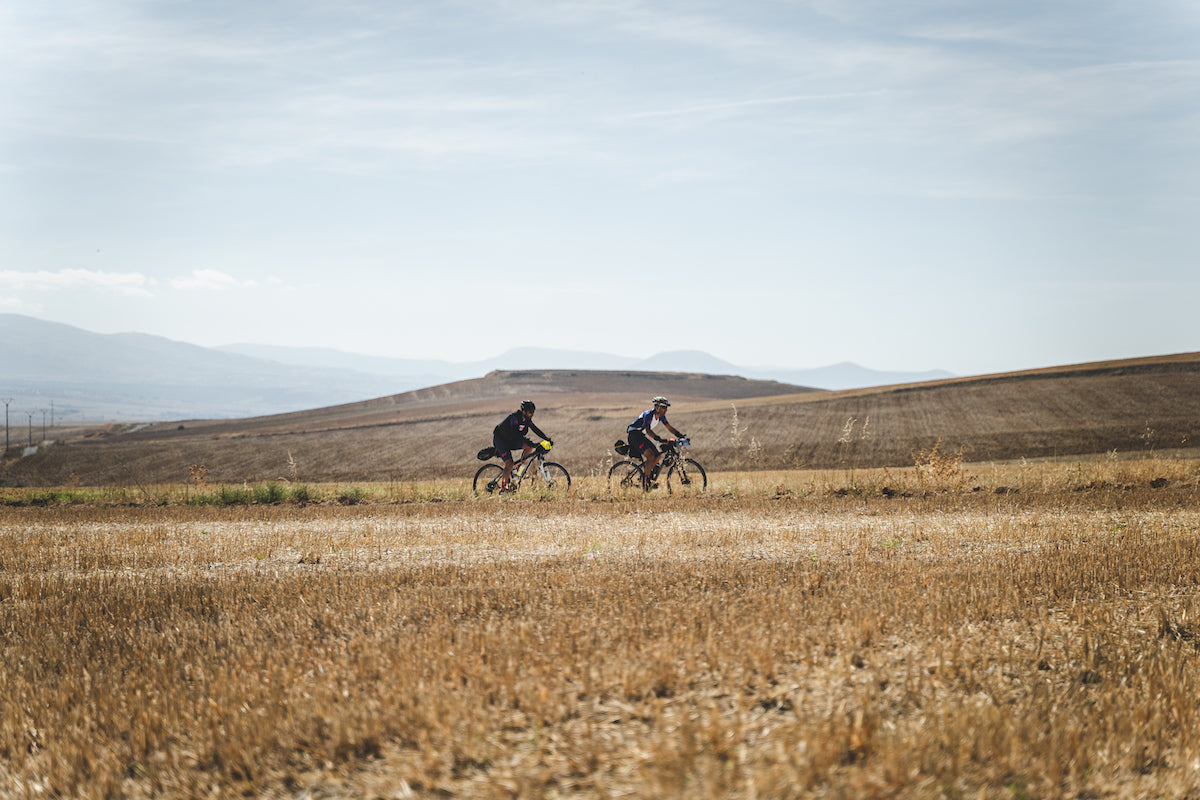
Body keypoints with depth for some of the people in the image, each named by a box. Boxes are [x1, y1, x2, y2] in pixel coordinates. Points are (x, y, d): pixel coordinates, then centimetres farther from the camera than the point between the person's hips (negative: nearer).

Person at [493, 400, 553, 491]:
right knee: (509, 464, -19)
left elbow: (535, 429, 1)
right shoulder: (514, 417, -28)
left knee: (529, 447, -15)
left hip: (510, 440, 8)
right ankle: (503, 488, -12)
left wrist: (547, 439, -10)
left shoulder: (527, 419, -4)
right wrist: (529, 442, -46)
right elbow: (516, 434, -38)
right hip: (500, 439, -8)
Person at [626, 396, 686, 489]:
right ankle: (645, 483, -18)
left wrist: (681, 436, -5)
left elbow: (670, 427, 7)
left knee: (657, 456, -1)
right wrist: (659, 439, -49)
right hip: (634, 435, -9)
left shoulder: (661, 416, 1)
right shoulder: (648, 414, -25)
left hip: (641, 436, 9)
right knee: (650, 456, -22)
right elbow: (648, 430, -37)